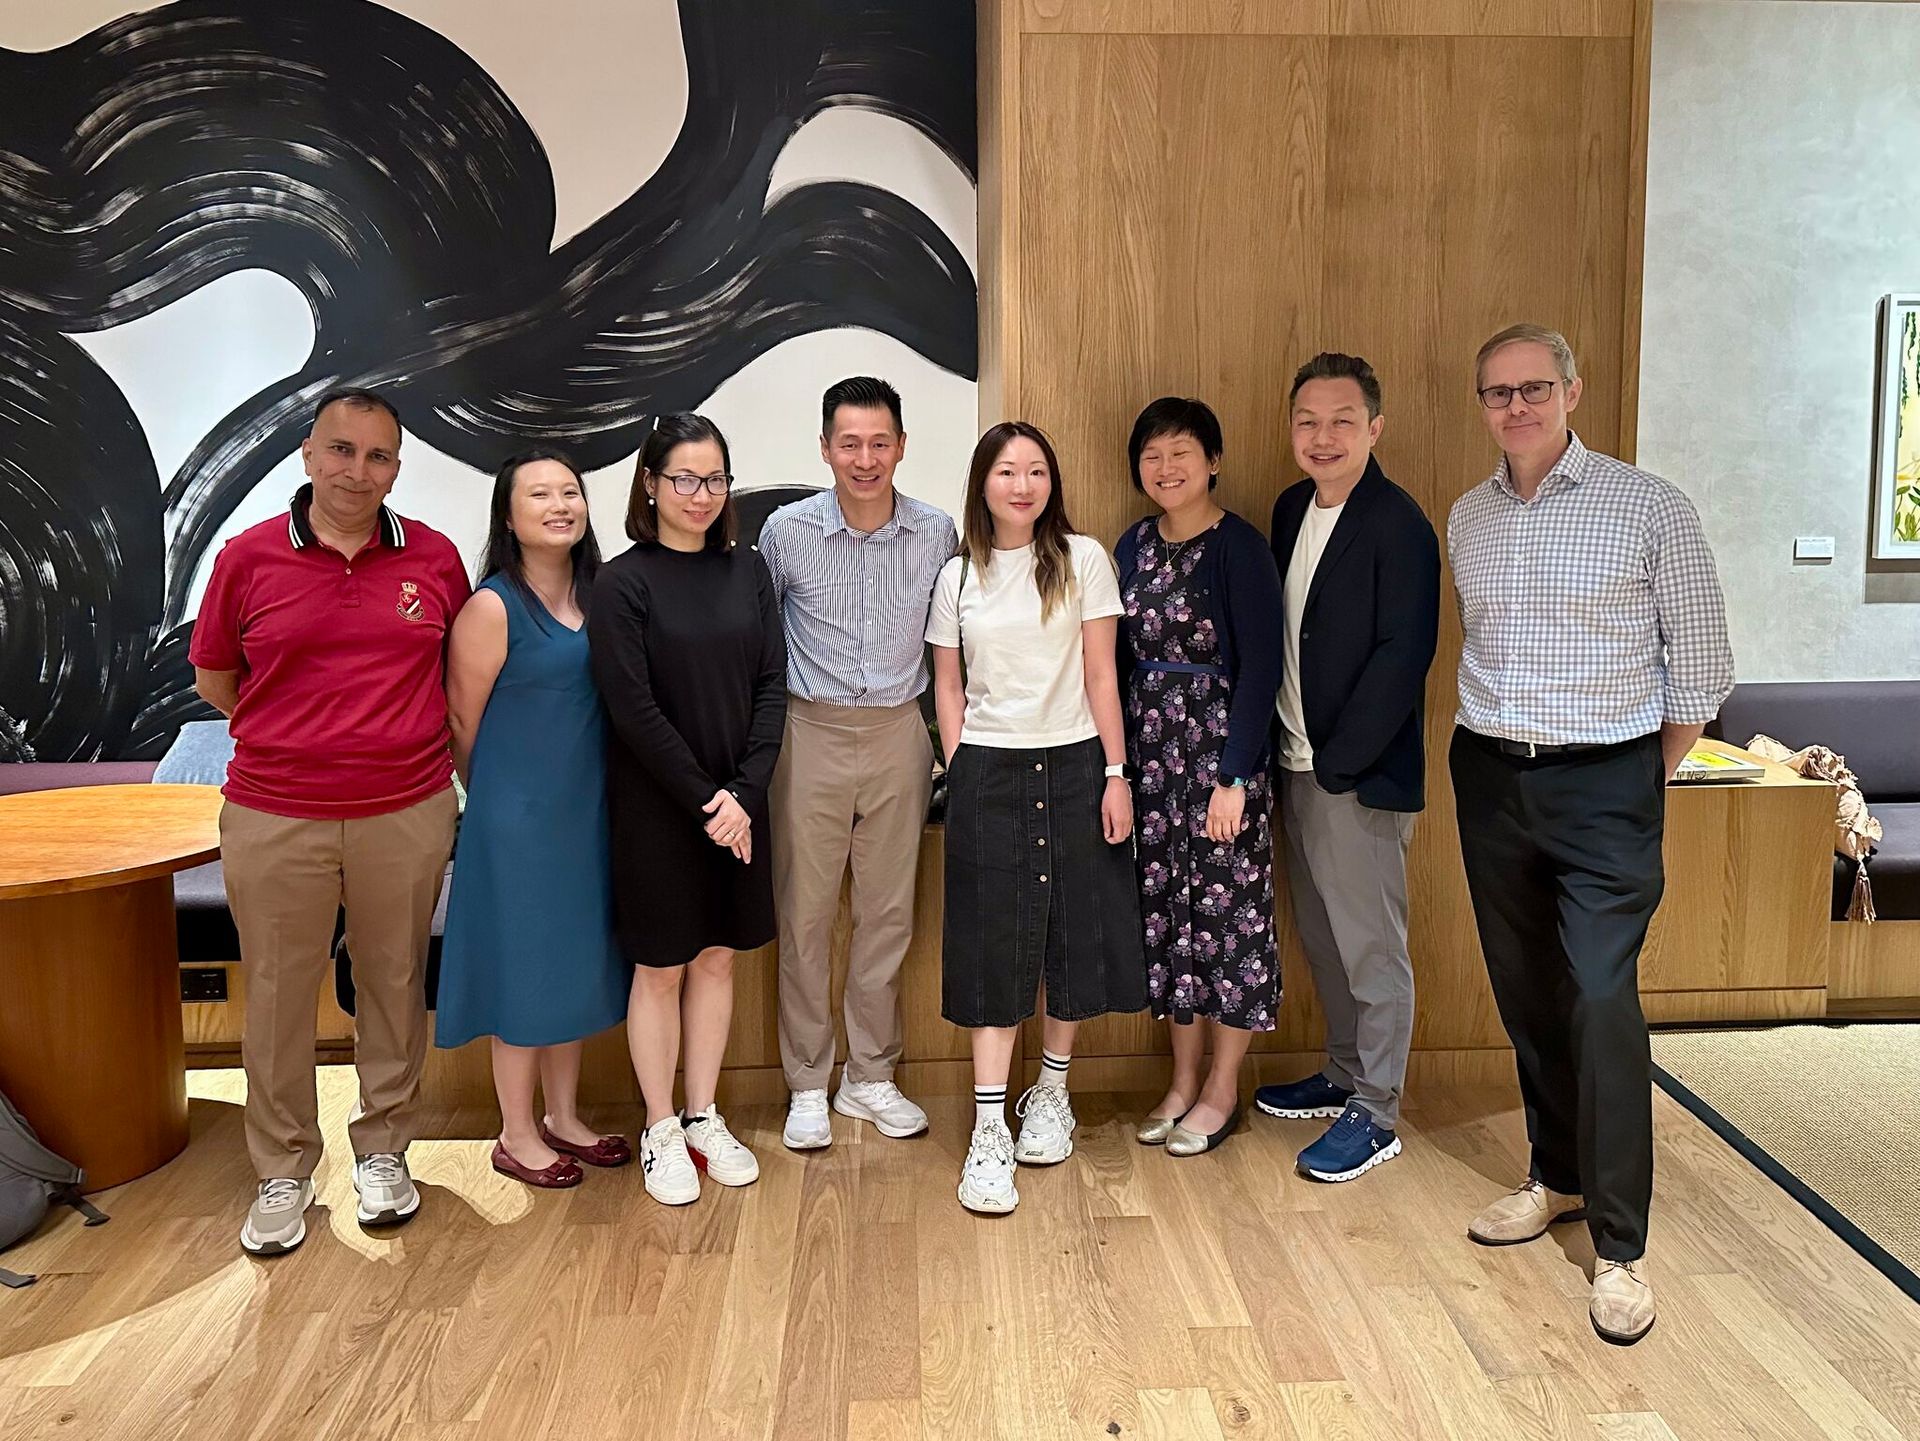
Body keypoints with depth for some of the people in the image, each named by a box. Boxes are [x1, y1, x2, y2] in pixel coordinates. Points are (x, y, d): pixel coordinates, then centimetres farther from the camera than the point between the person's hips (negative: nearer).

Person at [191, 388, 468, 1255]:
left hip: (408, 811, 1)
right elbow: (213, 682, 7)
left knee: (394, 984, 12)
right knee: (278, 994, 8)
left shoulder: (433, 558, 1)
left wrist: (405, 740, 6)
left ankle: (382, 1151, 30)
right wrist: (304, 737, 3)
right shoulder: (249, 558, -2)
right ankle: (283, 1173, 26)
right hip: (275, 817, 0)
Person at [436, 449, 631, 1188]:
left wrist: (582, 793, 11)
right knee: (523, 967, 5)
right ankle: (517, 1134, 22)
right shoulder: (492, 606, -14)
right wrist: (499, 798, 3)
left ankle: (563, 1118, 31)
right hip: (518, 819, -6)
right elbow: (464, 723, -9)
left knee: (575, 963, 15)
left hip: (586, 812, 6)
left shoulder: (596, 596, 5)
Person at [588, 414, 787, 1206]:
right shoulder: (622, 582, -8)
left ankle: (704, 1119, 27)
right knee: (661, 966, 7)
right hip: (656, 806, -4)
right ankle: (660, 1132, 22)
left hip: (738, 804, 4)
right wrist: (704, 800, -15)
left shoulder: (746, 571, 4)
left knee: (717, 958, 13)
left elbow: (771, 685, 0)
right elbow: (633, 708, -13)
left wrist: (745, 792, -10)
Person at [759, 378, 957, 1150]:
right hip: (812, 733, -1)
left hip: (898, 733, 2)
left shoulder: (936, 534, -1)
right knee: (804, 912, 4)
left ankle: (870, 1076, 25)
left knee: (889, 911, 9)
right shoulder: (787, 530, -5)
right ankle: (807, 1085, 18)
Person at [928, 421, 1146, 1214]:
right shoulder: (958, 577, 6)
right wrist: (959, 775, -1)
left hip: (1073, 767, 0)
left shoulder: (1082, 559, 2)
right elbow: (948, 687, 8)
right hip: (988, 771, 0)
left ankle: (1051, 1094, 27)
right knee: (993, 949, -1)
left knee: (1075, 933, 7)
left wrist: (1115, 773, -3)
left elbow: (1101, 675, 0)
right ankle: (989, 1131, 2)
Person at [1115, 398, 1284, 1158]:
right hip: (1150, 749, 6)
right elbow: (1121, 656, 12)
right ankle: (1183, 1079, 25)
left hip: (1219, 746, -6)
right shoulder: (1134, 545, 9)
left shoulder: (1239, 547, -9)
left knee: (1226, 910, 3)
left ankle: (1222, 1089, 18)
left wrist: (1234, 775, -17)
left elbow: (1260, 666, -13)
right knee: (1165, 908, 11)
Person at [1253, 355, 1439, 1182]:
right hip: (1299, 765, 8)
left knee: (1371, 947, 3)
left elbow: (1403, 655, -18)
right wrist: (1290, 753, 8)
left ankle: (1375, 1114, 16)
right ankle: (1343, 1074, 34)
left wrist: (1337, 763, -16)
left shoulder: (1397, 526, -13)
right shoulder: (1292, 509, 10)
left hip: (1359, 773, -8)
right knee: (1322, 938, 18)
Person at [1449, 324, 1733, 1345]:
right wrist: (1496, 744, 13)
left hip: (1602, 783, -5)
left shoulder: (1648, 506, -6)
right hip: (1490, 775, 5)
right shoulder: (1467, 518, 8)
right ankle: (1558, 1177, 30)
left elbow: (1700, 662, -1)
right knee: (1525, 993, 12)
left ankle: (1618, 1248, 1)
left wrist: (1646, 784, 4)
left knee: (1601, 1001, -10)